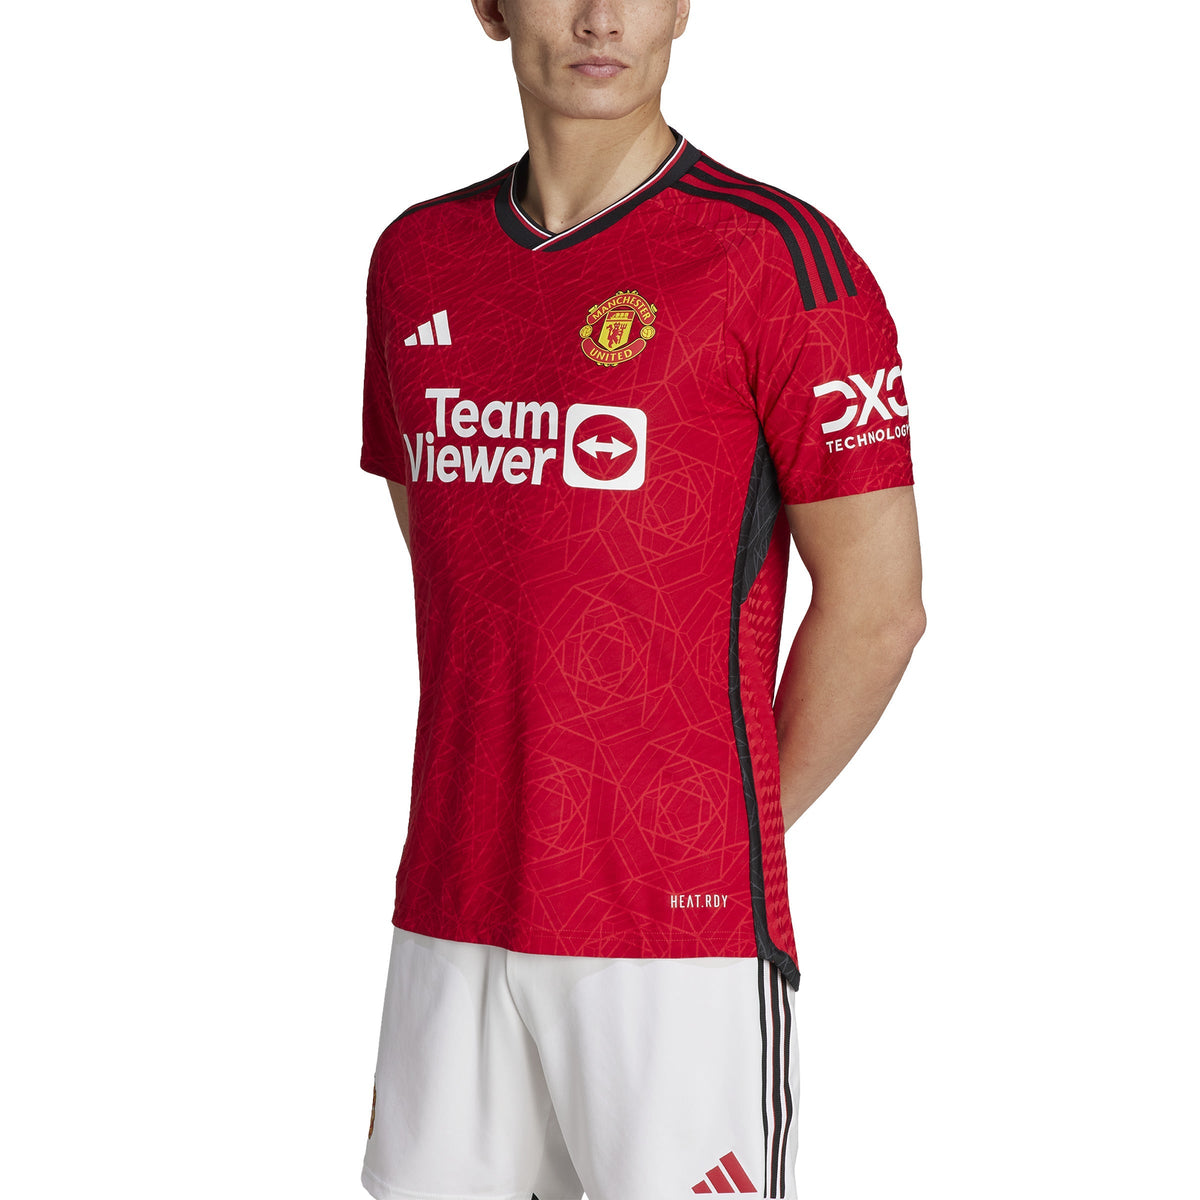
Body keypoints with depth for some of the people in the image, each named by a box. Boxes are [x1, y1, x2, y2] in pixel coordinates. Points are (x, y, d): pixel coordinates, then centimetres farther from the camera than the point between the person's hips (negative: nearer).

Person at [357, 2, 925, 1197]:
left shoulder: (780, 257, -7)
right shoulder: (415, 258, 10)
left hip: (680, 926, -5)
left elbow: (877, 608, -5)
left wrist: (735, 828, -1)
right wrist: (502, 798, 15)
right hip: (447, 914, 5)